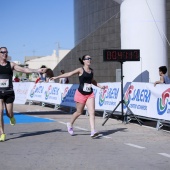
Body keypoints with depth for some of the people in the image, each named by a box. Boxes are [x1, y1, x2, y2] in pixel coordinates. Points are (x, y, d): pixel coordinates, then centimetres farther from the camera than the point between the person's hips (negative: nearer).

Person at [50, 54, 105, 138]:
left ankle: (93, 131, -14)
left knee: (92, 112, -9)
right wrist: (57, 77, -12)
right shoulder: (80, 70, -7)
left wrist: (100, 86, 17)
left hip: (90, 94, 4)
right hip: (81, 94, -4)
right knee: (79, 112, 9)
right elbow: (69, 74, -8)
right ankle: (70, 124, 36)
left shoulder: (91, 71, 9)